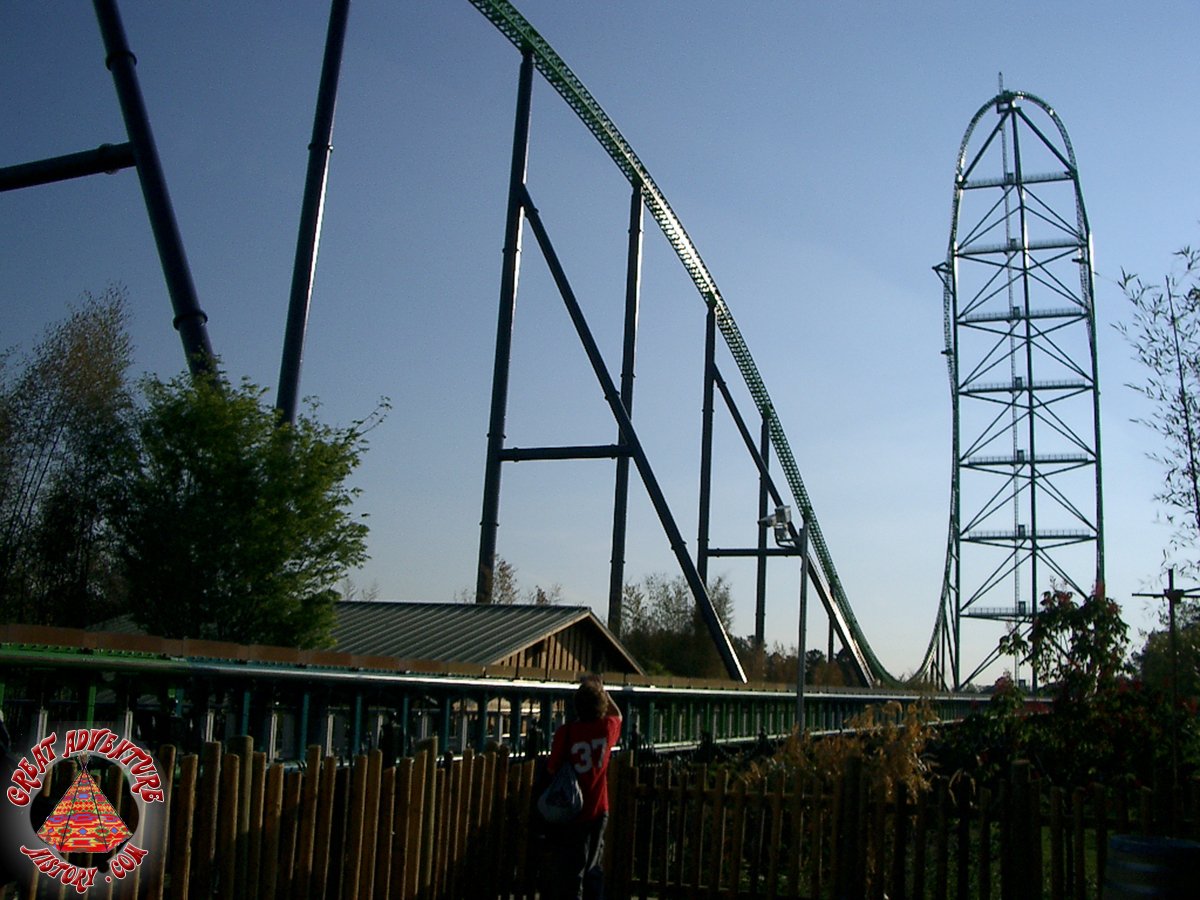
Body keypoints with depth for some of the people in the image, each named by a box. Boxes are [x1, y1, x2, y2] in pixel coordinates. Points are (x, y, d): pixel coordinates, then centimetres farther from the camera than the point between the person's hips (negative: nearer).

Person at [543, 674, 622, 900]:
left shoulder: (566, 733, -17)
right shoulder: (607, 728, -5)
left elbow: (553, 770, -11)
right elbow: (618, 716, 19)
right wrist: (602, 691, 20)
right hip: (598, 812, 4)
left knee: (569, 872, 2)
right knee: (593, 869, 18)